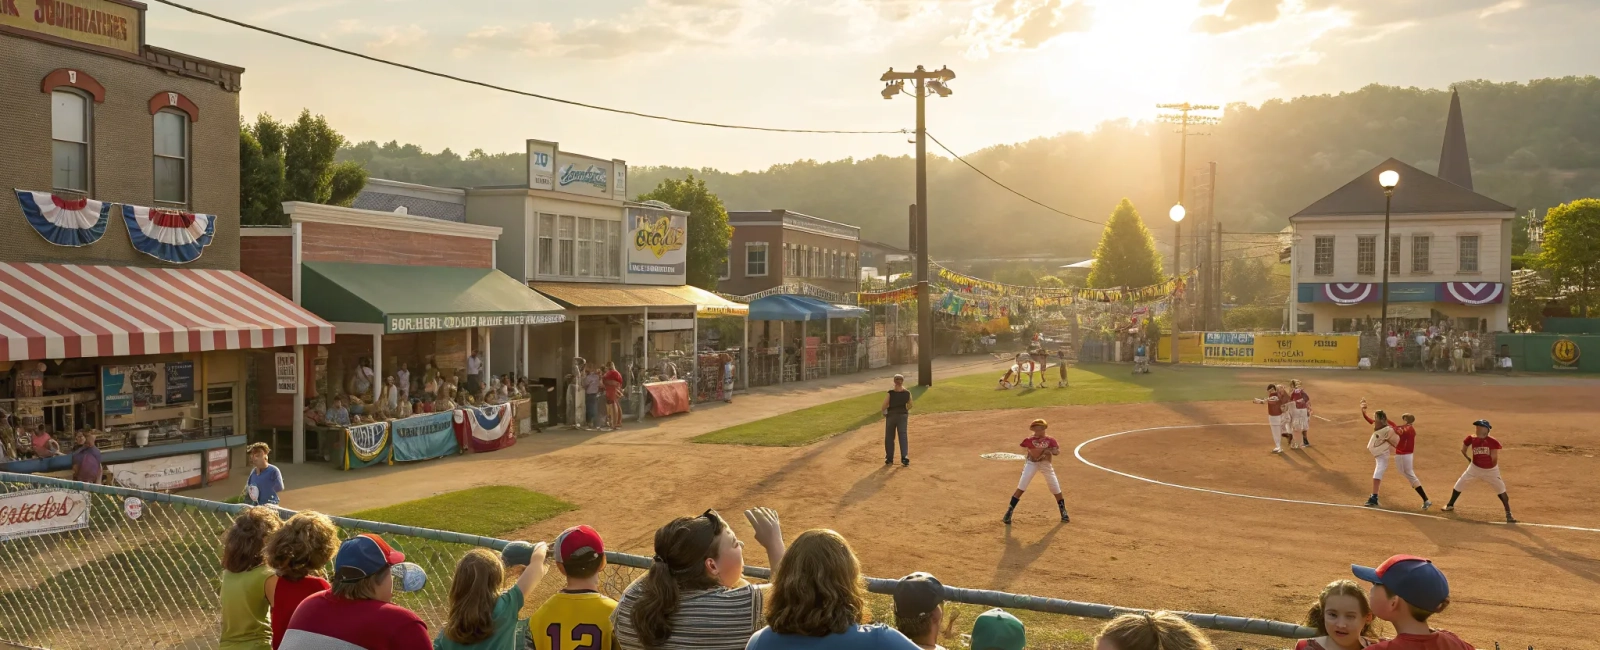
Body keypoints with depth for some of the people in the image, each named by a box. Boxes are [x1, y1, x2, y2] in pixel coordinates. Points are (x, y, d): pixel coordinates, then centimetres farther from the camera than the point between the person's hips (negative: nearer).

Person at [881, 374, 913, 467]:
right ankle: (904, 457, -9)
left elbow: (884, 407, -12)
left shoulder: (890, 393, -17)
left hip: (891, 416, -1)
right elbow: (910, 406, 5)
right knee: (903, 436, 4)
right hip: (903, 415, 1)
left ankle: (889, 459, 18)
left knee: (889, 437, 12)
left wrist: (881, 409, 10)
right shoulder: (907, 393, -9)